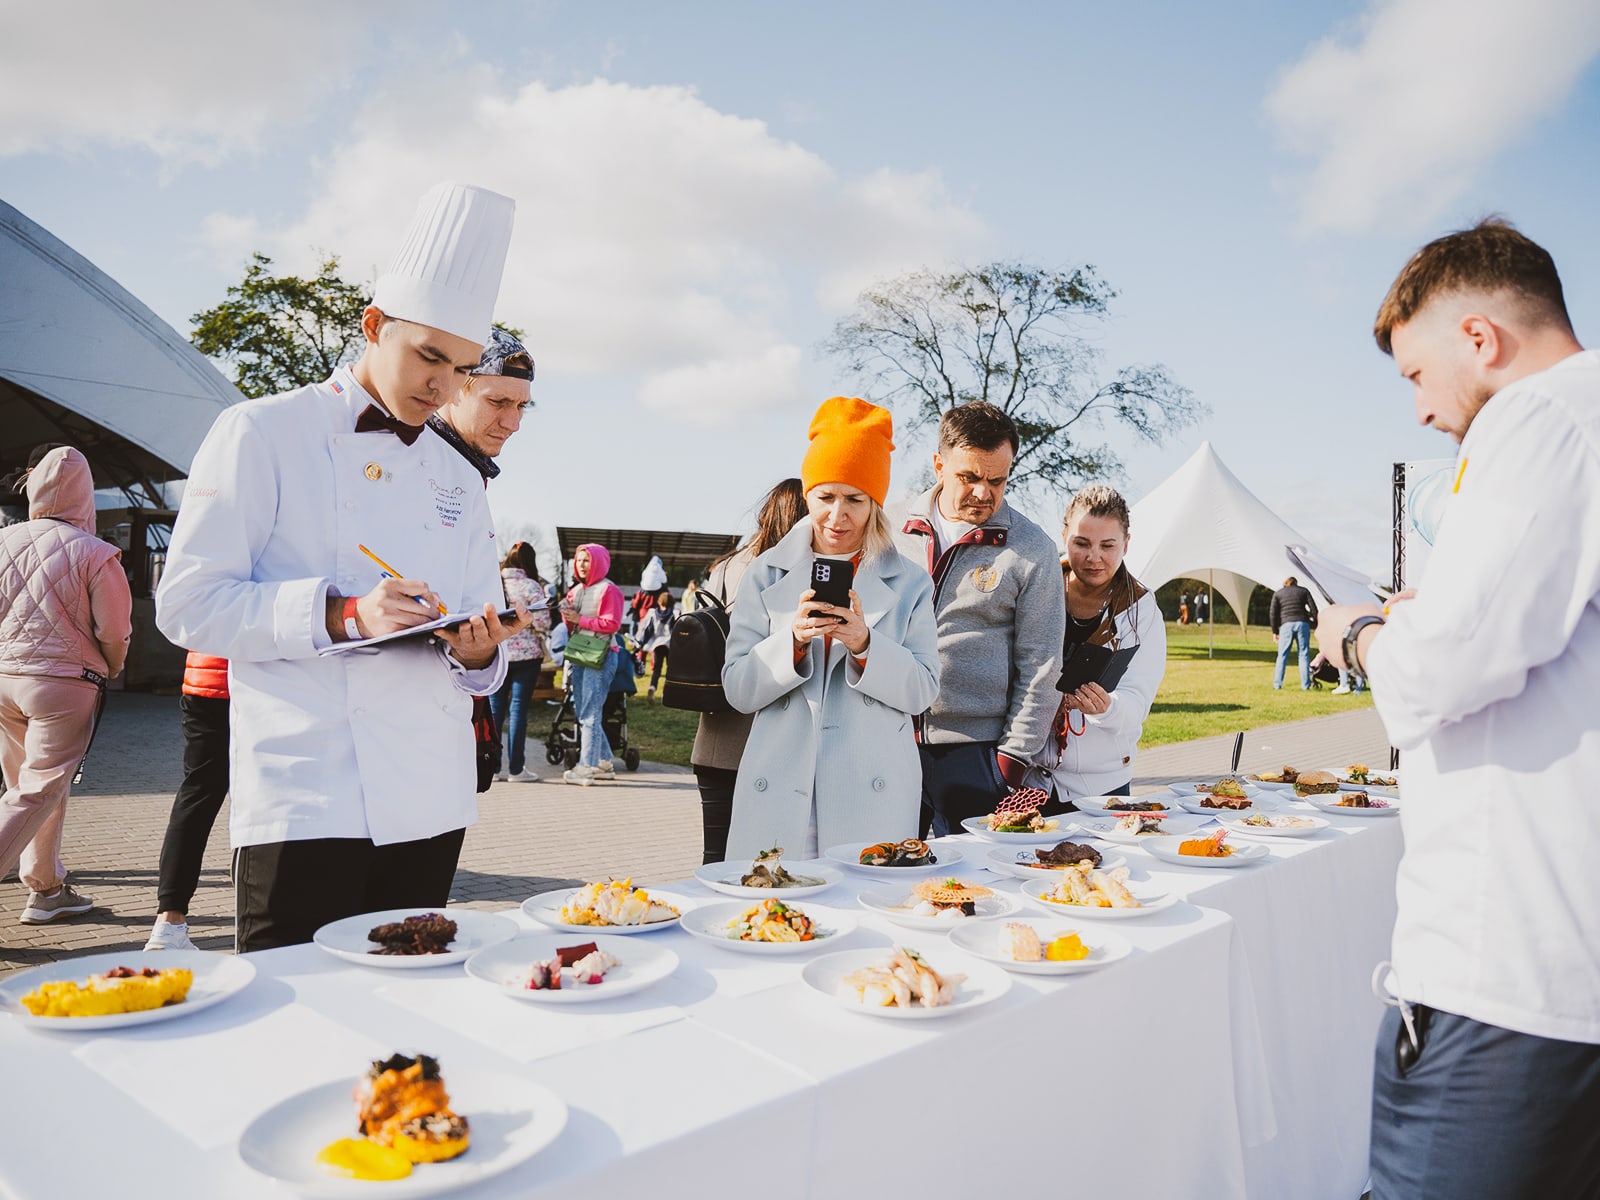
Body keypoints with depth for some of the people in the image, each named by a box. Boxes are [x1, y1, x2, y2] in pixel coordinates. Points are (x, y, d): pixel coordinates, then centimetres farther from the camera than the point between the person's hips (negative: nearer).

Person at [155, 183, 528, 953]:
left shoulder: (458, 479, 15)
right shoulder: (262, 434, -2)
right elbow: (187, 602, -8)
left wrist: (477, 650, -7)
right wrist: (342, 613, -20)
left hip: (432, 801, 6)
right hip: (307, 797, -5)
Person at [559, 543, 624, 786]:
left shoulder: (608, 590, -6)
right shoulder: (576, 590, 17)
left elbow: (613, 624, -15)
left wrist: (580, 619, -14)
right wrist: (567, 616, -2)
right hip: (578, 655, 9)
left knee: (590, 715, -9)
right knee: (582, 713, 10)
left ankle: (586, 767, -7)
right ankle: (604, 764, 18)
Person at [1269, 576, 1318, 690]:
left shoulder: (1278, 593, 12)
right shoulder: (1304, 591, 13)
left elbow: (1273, 613, 6)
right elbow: (1313, 609, 5)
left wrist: (1275, 631, 11)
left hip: (1286, 625, 0)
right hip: (1302, 624, 0)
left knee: (1282, 655, 3)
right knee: (1303, 655, 4)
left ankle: (1277, 685, -1)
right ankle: (1305, 685, 1)